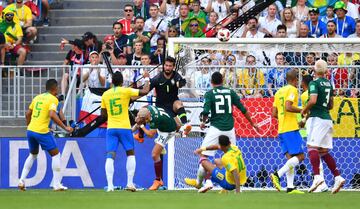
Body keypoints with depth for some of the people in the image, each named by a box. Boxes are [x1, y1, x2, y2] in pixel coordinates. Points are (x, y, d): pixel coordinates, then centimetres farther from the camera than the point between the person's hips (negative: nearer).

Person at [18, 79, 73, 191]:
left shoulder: (37, 97, 14)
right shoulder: (53, 99, -6)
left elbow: (28, 114, 17)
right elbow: (52, 115, -21)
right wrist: (65, 127, -17)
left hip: (30, 130, 7)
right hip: (42, 131, -7)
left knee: (33, 155, 26)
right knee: (55, 154, 5)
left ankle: (22, 181, 18)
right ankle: (57, 184, 2)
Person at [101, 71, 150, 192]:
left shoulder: (105, 94, 6)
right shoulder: (126, 91, -4)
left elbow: (103, 115, 11)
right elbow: (145, 91, -3)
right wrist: (146, 79, 12)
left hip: (111, 128, 2)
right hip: (124, 127, -2)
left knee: (110, 156, -2)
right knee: (130, 154, 14)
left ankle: (110, 185, -15)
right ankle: (130, 183, 7)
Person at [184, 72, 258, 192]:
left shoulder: (209, 94, -1)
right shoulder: (230, 92, 8)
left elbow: (206, 112, -12)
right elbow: (243, 109, 8)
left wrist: (203, 122, 9)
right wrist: (252, 124, 19)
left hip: (215, 128, -4)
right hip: (229, 128, 4)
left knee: (204, 155, 2)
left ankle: (199, 182, -2)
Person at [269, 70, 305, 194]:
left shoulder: (279, 92, 18)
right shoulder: (292, 90, -6)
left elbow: (274, 113, 17)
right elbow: (288, 107, -20)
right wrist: (302, 110, -9)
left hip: (281, 130, 8)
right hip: (291, 129, -8)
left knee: (290, 158, 6)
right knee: (300, 156, -8)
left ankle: (290, 187, -2)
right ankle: (277, 175, -20)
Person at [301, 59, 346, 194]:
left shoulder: (314, 83, -8)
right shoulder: (329, 84, 16)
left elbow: (313, 100, -21)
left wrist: (305, 110, -4)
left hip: (317, 118, -8)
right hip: (327, 118, 8)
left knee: (312, 147, -13)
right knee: (324, 151, 10)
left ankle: (317, 176, -28)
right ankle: (338, 177, 3)